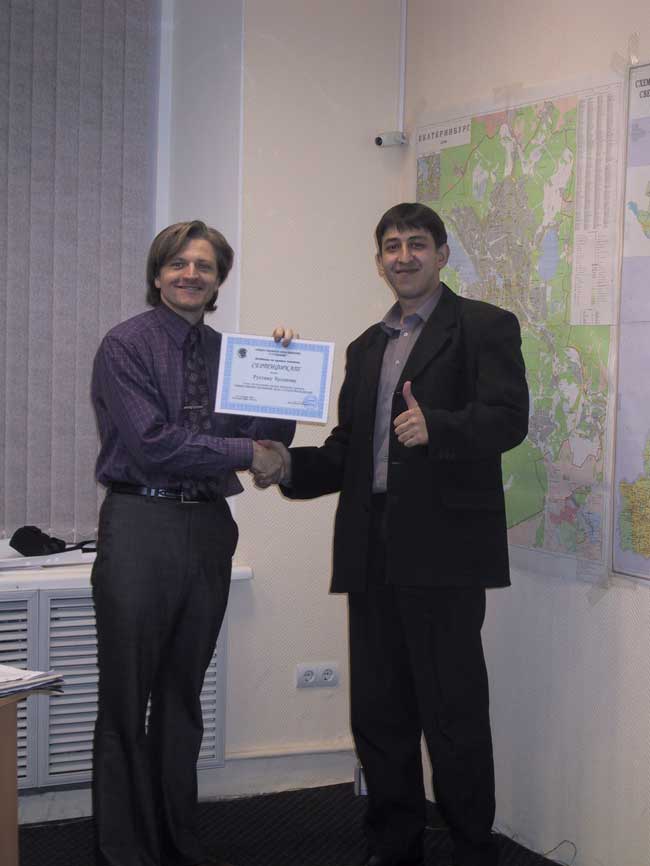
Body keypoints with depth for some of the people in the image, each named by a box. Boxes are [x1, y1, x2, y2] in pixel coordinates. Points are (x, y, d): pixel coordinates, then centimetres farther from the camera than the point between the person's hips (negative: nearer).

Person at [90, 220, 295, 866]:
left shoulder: (228, 351, 12)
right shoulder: (126, 346, -5)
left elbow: (271, 436, 6)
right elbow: (152, 444, -15)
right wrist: (243, 453, -12)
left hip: (208, 529, 6)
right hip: (141, 527, -5)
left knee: (182, 698, 15)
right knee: (126, 702, 2)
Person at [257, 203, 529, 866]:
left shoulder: (483, 327, 2)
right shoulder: (366, 347, 22)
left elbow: (508, 417, -12)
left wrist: (436, 426, -29)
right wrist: (289, 465, 3)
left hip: (442, 548, -6)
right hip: (372, 551, 7)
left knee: (453, 711, -3)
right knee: (378, 711, 11)